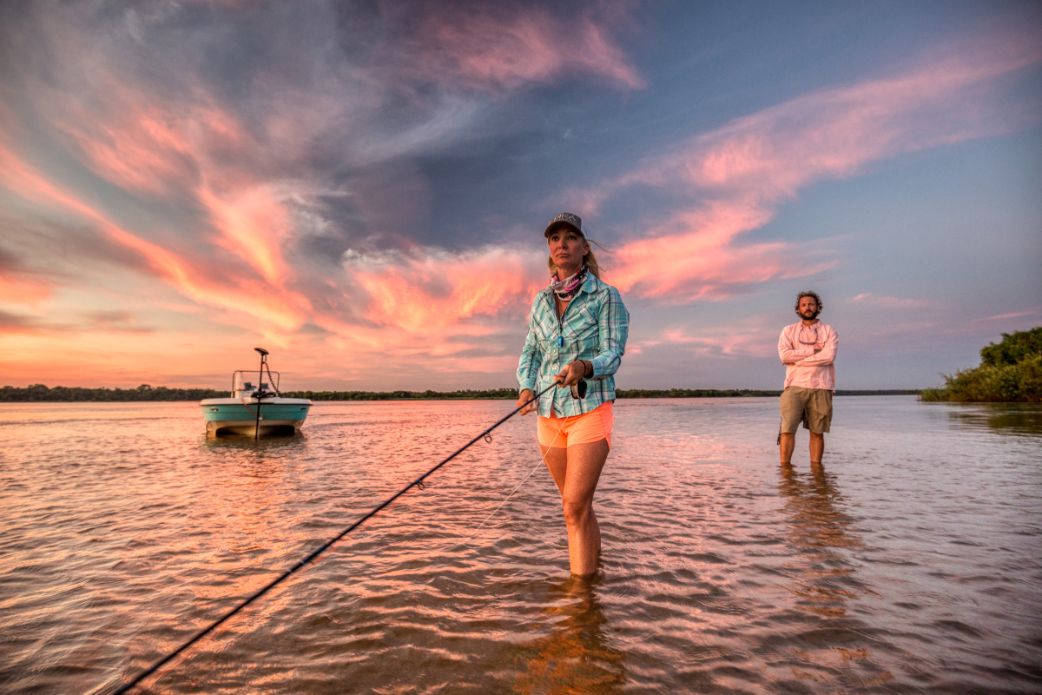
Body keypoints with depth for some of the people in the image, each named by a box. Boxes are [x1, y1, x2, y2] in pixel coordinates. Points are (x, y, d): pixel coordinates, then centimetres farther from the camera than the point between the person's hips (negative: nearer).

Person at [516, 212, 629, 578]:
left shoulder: (605, 296, -6)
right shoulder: (541, 300, 9)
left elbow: (613, 354, -11)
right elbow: (529, 351, 13)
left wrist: (585, 367, -33)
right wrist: (526, 387, -5)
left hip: (589, 410, -5)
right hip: (549, 413, 5)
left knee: (575, 507, -11)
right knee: (577, 504, 16)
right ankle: (596, 567, 36)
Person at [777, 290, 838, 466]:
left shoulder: (829, 331, 10)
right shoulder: (788, 330, 12)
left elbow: (829, 356, -7)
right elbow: (784, 355, -5)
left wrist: (798, 359, -6)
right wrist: (813, 350, -6)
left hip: (821, 387, 1)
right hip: (795, 386, 0)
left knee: (817, 431, 5)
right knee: (787, 429, -8)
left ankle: (816, 466, 13)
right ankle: (785, 466, -4)